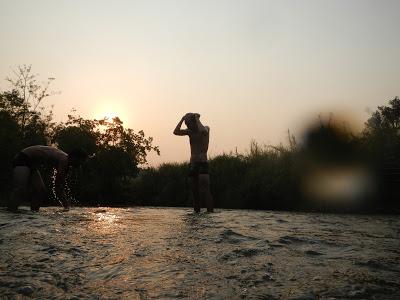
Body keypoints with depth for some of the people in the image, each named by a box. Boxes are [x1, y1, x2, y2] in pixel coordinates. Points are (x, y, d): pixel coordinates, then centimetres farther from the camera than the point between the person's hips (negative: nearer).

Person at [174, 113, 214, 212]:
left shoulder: (206, 128, 0)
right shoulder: (190, 131, 13)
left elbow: (202, 131, -26)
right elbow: (176, 132, -1)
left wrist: (197, 118, -11)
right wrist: (183, 118, -3)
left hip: (203, 164, -5)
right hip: (192, 165, 6)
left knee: (204, 190, -16)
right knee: (195, 192, 5)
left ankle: (210, 211, -17)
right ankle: (197, 211, 10)